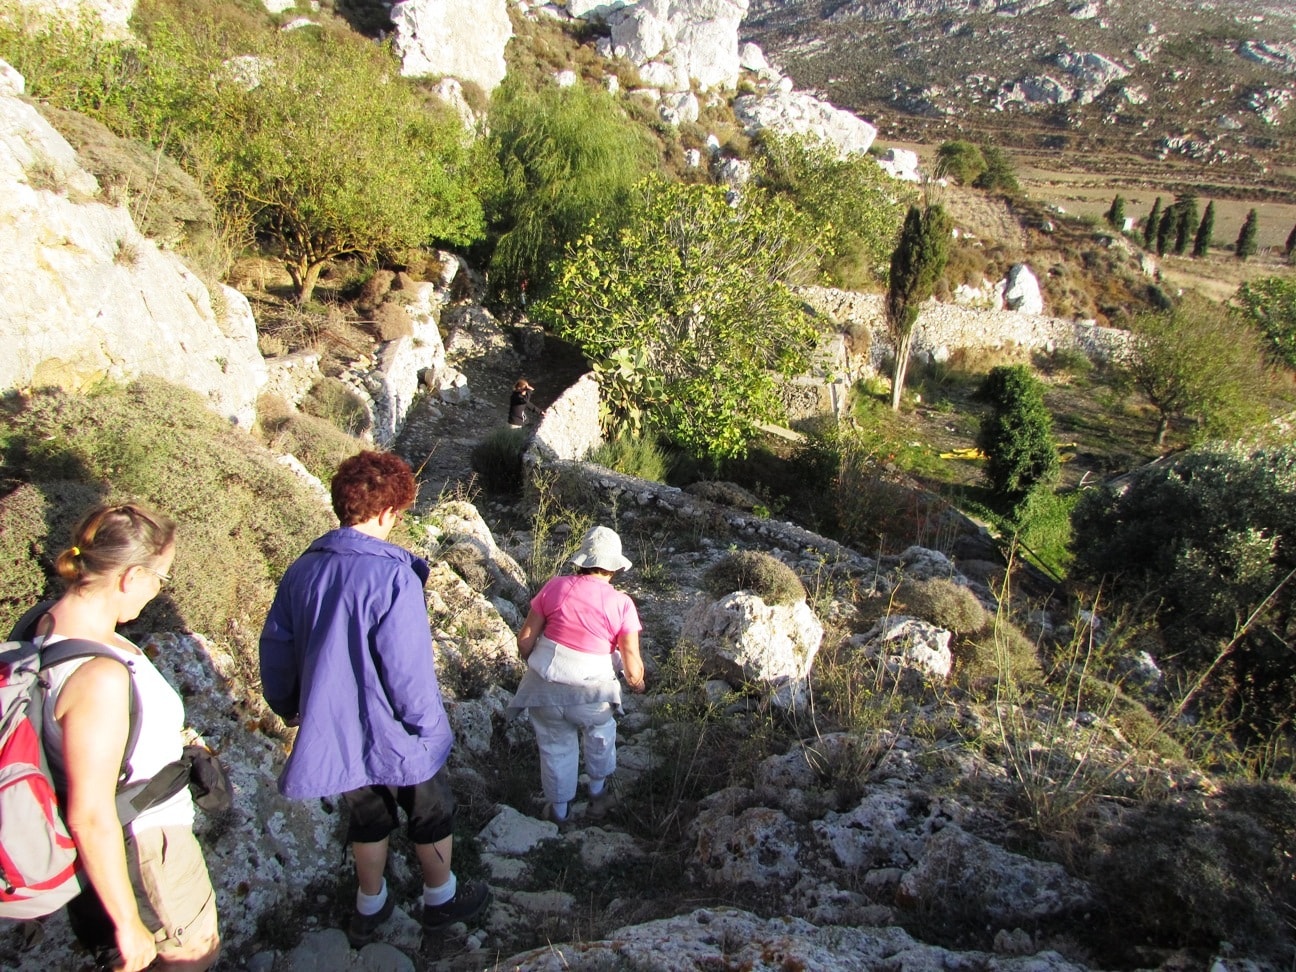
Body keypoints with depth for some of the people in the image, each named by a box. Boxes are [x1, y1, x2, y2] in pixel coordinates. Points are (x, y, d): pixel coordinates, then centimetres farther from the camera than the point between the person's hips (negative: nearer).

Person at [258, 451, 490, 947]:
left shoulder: (301, 570, -6)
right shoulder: (392, 574, -27)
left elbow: (276, 651, 4)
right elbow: (408, 667, -26)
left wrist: (288, 707, 20)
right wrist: (427, 724, -10)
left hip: (334, 731, 6)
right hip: (395, 735, -5)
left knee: (368, 817, 27)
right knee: (430, 814, 21)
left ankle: (370, 908, 43)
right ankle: (441, 898, 40)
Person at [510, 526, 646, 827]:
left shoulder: (555, 587, -7)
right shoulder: (621, 604, -11)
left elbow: (525, 641, -3)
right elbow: (633, 668, -11)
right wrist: (637, 683, 12)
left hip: (544, 688, 1)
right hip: (590, 694, -1)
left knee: (556, 747, 24)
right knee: (600, 734, 32)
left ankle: (560, 811, 43)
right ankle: (598, 793, 50)